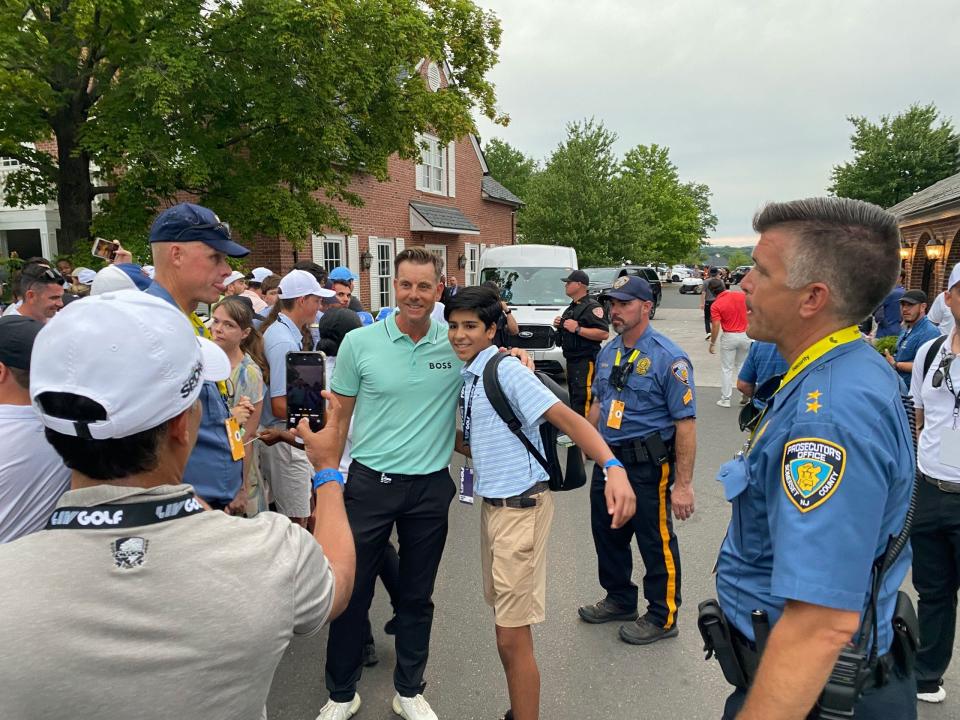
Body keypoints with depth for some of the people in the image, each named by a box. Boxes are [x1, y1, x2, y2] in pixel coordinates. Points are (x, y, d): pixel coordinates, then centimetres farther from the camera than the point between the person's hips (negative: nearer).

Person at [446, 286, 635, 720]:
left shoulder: (506, 370, -16)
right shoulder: (468, 377, 9)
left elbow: (565, 418, -26)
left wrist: (613, 468, -38)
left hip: (521, 508, -9)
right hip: (492, 505, 9)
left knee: (512, 636, -1)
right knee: (503, 618, 20)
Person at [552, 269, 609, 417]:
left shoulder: (592, 306, -13)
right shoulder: (572, 307, 19)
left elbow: (604, 333, -23)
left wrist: (577, 329, -23)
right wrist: (560, 325, 10)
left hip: (586, 362, -10)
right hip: (571, 360, 10)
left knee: (583, 401, -14)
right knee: (573, 399, 17)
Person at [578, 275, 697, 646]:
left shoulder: (668, 358, -17)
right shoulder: (607, 353, 7)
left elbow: (685, 423, -19)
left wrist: (683, 484, -21)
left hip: (647, 465, -7)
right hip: (607, 459, 8)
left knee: (656, 543, 8)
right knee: (607, 534, 19)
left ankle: (662, 617, 28)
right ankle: (620, 600, 41)